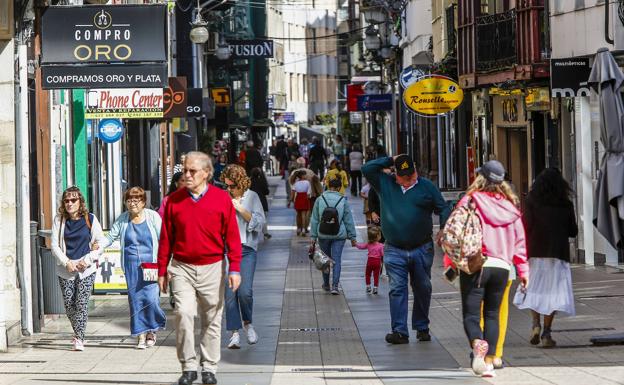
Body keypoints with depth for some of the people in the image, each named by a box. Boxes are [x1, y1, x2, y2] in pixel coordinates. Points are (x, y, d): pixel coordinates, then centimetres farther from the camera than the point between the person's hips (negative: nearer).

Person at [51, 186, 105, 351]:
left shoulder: (90, 219, 3)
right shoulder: (59, 220, 6)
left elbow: (101, 243, 6)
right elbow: (55, 245, 4)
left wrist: (88, 259, -7)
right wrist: (66, 262, -9)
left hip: (86, 269, -2)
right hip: (65, 269, 2)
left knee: (82, 303, -10)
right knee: (69, 304, 4)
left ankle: (79, 338, -9)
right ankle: (78, 334, 25)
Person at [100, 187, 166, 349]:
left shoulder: (152, 216, 0)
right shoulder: (122, 219, 7)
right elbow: (111, 237, 10)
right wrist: (99, 245, -11)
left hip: (151, 264, -2)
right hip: (131, 266, 3)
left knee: (150, 297, -12)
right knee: (135, 299, -2)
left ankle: (152, 330, 11)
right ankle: (141, 334, 6)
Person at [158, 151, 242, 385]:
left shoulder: (221, 199, -2)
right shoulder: (174, 200, 3)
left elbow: (232, 236, -1)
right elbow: (166, 238, 8)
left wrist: (234, 269, -6)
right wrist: (162, 270, 7)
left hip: (212, 268, 0)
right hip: (182, 268, 0)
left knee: (212, 320, 6)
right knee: (183, 313, -14)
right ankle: (188, 366, -4)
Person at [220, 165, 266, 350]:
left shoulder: (252, 197, 4)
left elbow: (259, 222, -1)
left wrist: (240, 209, -9)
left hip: (247, 249, -1)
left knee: (245, 291, -12)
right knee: (229, 292, -4)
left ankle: (247, 323, 15)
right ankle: (234, 333, 2)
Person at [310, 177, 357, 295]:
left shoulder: (320, 200, -2)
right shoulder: (343, 200, -4)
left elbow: (314, 220, 0)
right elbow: (348, 220, 0)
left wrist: (313, 236, 4)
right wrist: (352, 237, 6)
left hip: (323, 235, 1)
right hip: (339, 235, -1)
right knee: (336, 260, 1)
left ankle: (326, 284, 27)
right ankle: (335, 286, -9)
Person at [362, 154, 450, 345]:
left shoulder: (426, 186, 5)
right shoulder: (385, 184, 6)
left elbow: (443, 208, 6)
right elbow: (367, 169, -1)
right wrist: (390, 161, -1)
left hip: (422, 250, 0)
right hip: (394, 251, 0)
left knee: (423, 289, 9)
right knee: (397, 289, -8)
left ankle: (422, 328, 21)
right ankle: (399, 331, -9)